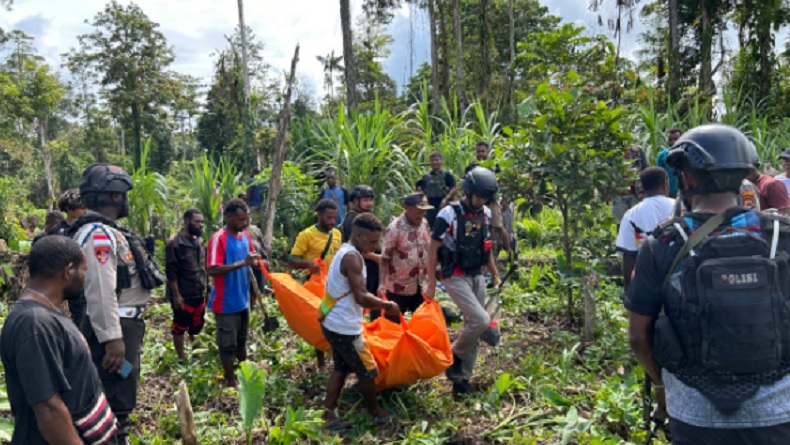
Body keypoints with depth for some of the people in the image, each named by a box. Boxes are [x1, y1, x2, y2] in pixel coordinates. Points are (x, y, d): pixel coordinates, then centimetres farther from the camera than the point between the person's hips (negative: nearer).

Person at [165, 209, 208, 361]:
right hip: (183, 296, -7)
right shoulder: (174, 242, -15)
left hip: (199, 294, 7)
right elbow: (171, 272, -16)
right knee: (180, 328, 7)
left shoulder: (199, 240, 7)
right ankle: (182, 359, 19)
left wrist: (206, 287, 14)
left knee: (197, 326, 17)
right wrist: (176, 295, -17)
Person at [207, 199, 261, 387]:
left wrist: (257, 262, -8)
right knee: (227, 343, 7)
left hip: (242, 299, 8)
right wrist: (243, 263, -31)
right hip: (226, 302, -8)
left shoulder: (245, 235, 3)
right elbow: (212, 270, -27)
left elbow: (251, 258, 16)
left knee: (241, 339, 23)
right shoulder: (218, 238, -20)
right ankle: (230, 381, 21)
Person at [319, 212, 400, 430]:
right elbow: (361, 298, -27)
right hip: (344, 327, -10)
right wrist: (386, 305, -14)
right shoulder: (352, 257, -22)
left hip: (334, 323, 10)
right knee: (368, 370, 9)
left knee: (341, 368, 19)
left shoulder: (345, 252, 9)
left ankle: (328, 415, 23)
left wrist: (378, 302, 8)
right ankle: (375, 410, 28)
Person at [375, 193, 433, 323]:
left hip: (421, 286, 6)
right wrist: (382, 284, -21)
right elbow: (384, 259, -14)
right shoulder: (394, 228, -16)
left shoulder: (424, 224, 3)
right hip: (399, 288, -6)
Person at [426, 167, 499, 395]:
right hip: (456, 277, -6)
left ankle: (461, 378, 22)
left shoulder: (486, 214, 3)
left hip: (477, 276, 7)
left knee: (472, 326, 9)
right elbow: (433, 249, -11)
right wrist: (431, 284, -11)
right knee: (481, 321, -18)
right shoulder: (449, 214, -16)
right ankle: (454, 356, 7)